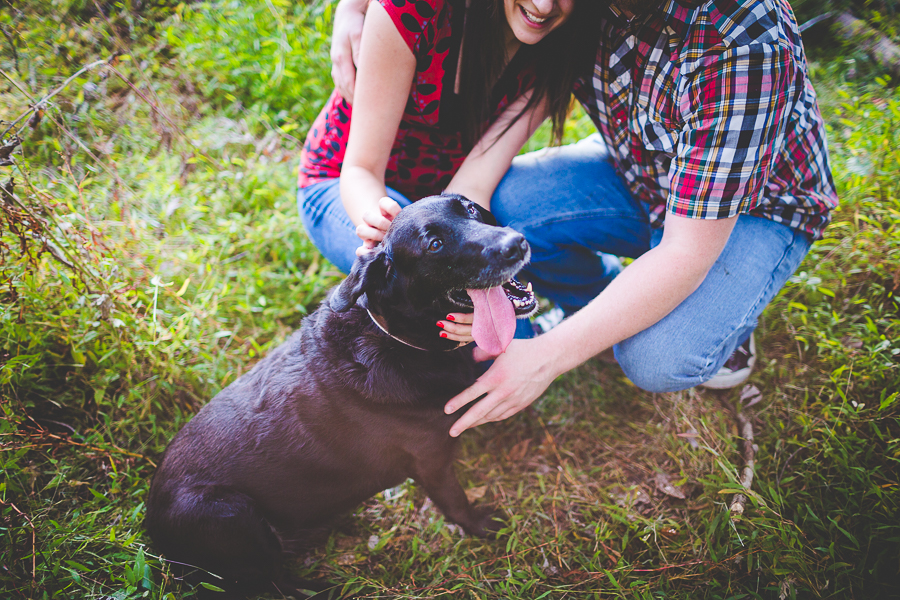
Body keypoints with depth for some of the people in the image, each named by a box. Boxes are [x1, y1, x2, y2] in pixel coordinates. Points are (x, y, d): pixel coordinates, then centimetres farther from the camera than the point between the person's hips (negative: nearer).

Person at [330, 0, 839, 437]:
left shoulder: (743, 46, -38)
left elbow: (689, 252, -35)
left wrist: (549, 358, -38)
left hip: (756, 205, -4)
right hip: (639, 169, 5)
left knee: (656, 360, -31)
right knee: (497, 205, -23)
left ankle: (726, 316, 6)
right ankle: (600, 311, 6)